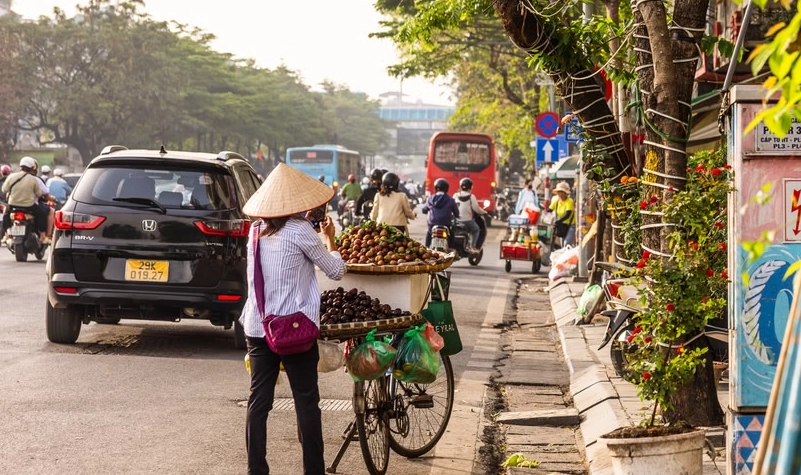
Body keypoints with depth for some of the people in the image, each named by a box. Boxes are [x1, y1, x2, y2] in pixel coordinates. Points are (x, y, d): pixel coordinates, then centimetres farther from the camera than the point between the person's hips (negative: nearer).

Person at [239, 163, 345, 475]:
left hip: (258, 327, 6)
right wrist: (329, 238, 14)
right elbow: (336, 271, -2)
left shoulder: (256, 230, 8)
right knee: (306, 402, 3)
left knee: (258, 402, 7)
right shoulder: (299, 231, -11)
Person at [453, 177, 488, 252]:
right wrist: (483, 212, 11)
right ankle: (472, 246, 6)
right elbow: (476, 208, -8)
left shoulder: (455, 195, 2)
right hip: (467, 220, -4)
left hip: (456, 220, 4)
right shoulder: (471, 197, -10)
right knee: (476, 229, 21)